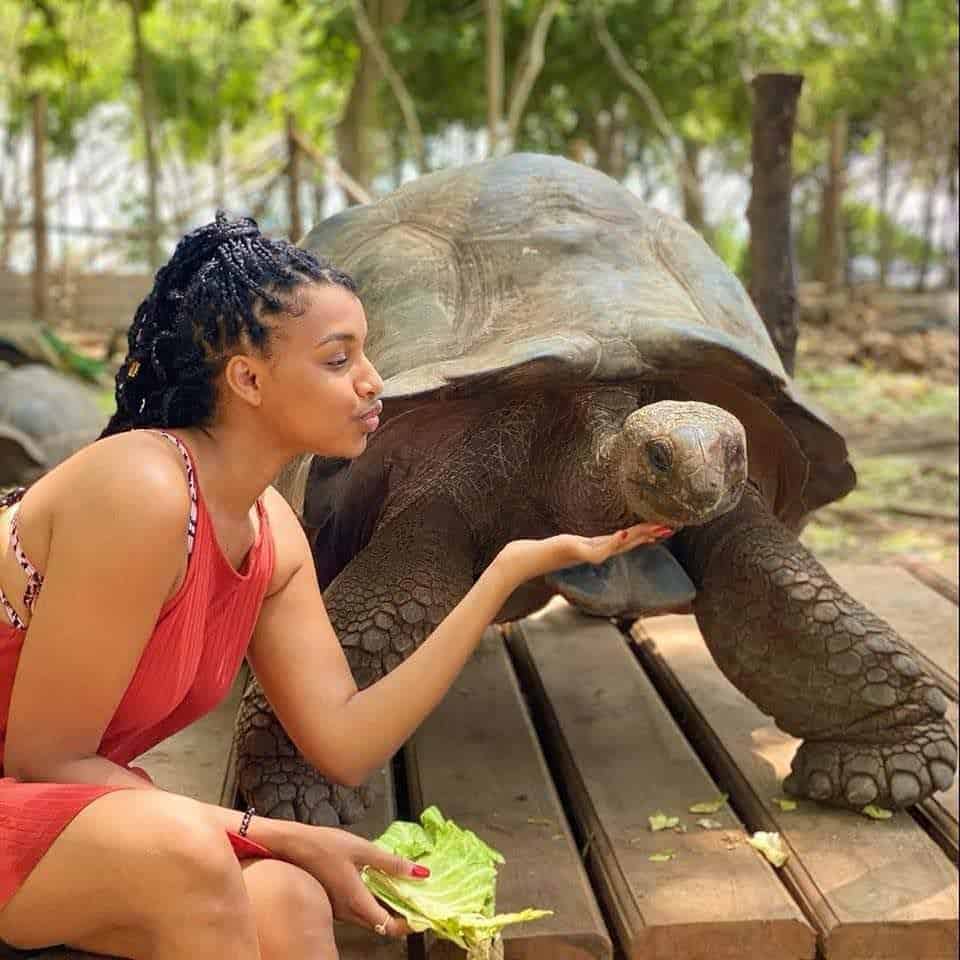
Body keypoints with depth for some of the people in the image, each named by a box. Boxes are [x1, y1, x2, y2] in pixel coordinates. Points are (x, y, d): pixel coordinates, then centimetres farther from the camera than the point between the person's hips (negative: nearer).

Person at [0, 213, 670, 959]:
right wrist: (275, 838, -21)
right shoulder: (143, 492, -27)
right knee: (183, 855, -33)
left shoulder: (272, 534, -2)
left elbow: (345, 743, -8)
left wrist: (514, 568, -7)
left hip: (73, 808, 6)